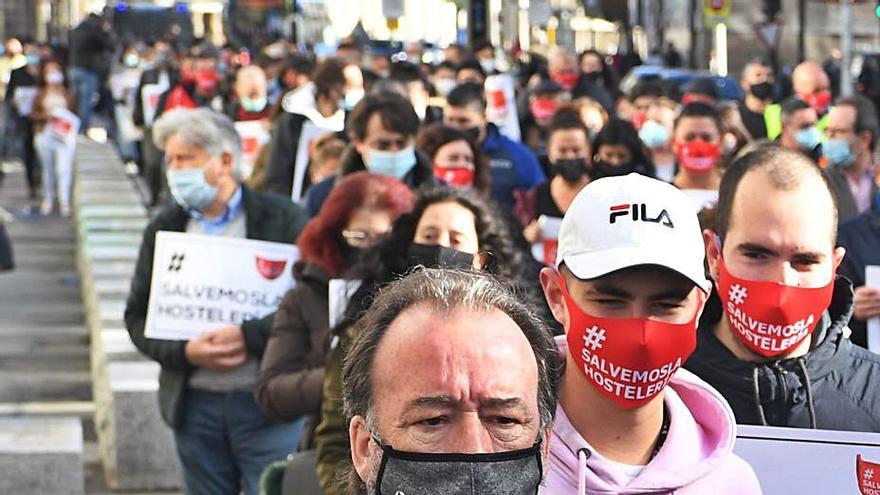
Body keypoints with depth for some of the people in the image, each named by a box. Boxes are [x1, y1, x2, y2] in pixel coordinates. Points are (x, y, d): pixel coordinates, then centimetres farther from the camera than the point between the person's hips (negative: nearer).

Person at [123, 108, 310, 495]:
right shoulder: (164, 229, 10)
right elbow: (138, 315, 8)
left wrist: (248, 336, -19)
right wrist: (184, 352, -10)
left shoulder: (282, 219, -2)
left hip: (266, 402, -4)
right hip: (194, 403, 4)